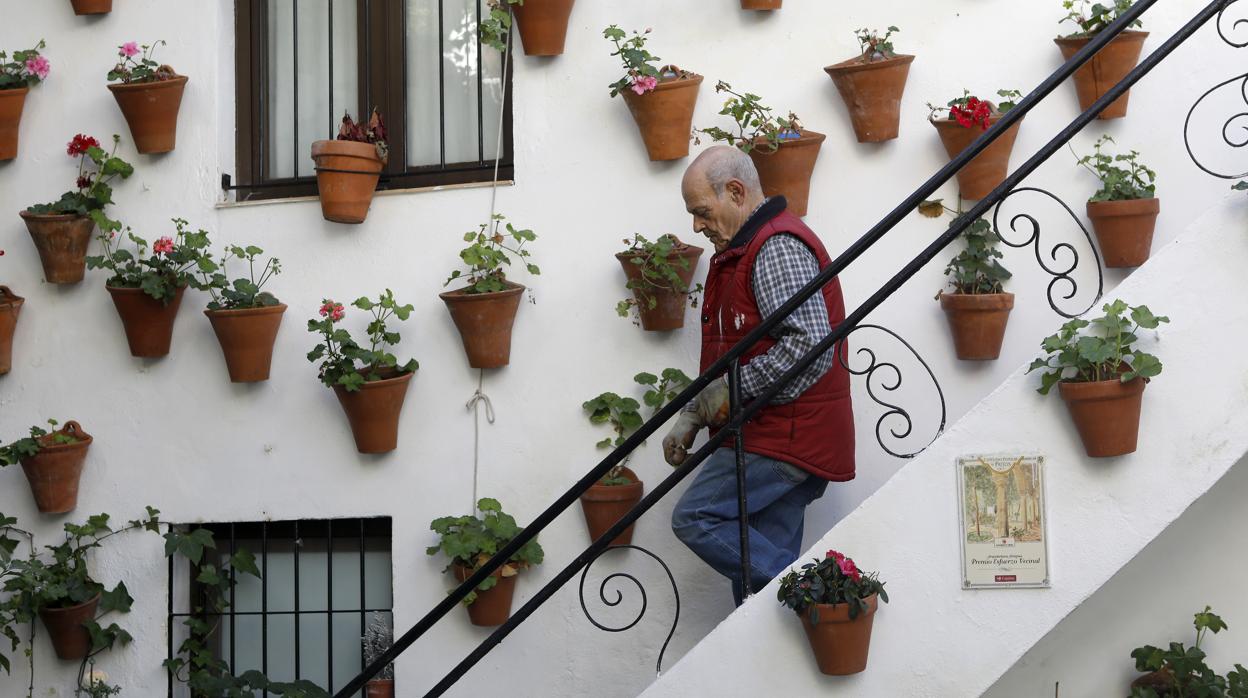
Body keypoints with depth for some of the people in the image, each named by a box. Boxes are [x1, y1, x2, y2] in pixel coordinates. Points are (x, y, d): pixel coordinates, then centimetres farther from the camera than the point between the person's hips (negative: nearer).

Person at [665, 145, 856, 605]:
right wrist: (692, 417, 16)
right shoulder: (741, 253, 22)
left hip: (785, 436, -10)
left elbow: (810, 344, -25)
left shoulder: (778, 247, -12)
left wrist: (733, 389, -16)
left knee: (695, 518, -13)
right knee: (753, 558, 6)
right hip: (773, 434, 10)